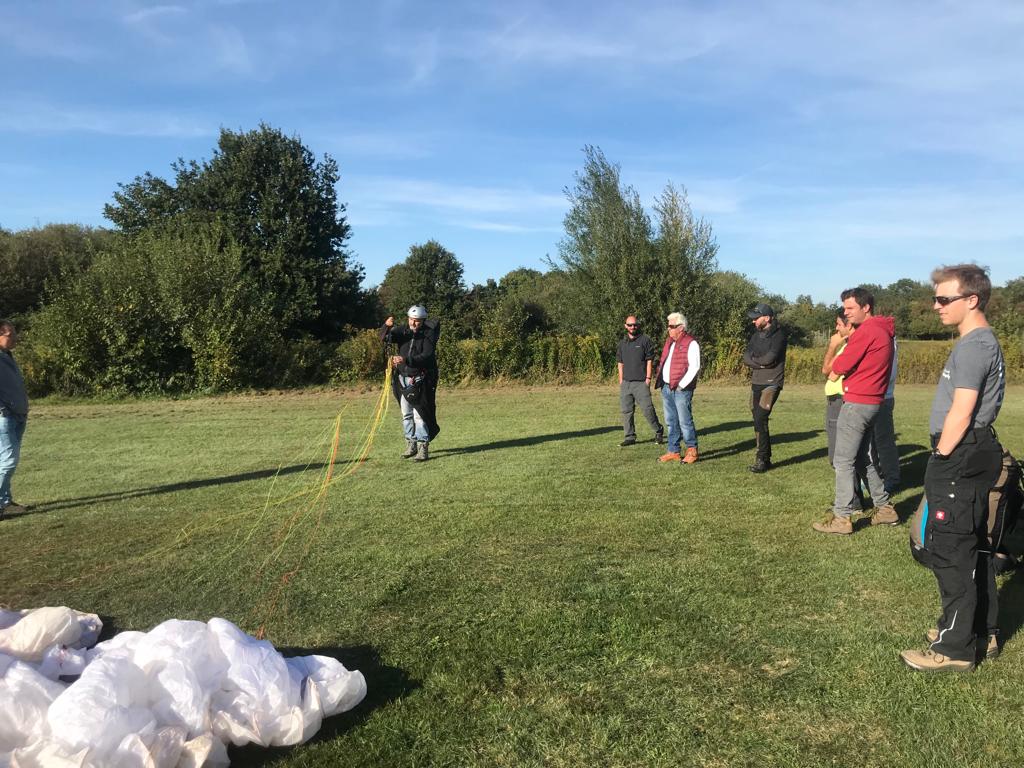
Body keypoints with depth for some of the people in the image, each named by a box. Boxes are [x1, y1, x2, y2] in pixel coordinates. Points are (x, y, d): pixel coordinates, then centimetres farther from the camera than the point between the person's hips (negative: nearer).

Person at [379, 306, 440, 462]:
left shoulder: (428, 335, -9)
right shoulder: (402, 331, 4)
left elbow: (427, 356, -22)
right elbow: (385, 338, -9)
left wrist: (406, 360, -35)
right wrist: (387, 326, -31)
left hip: (421, 380, -5)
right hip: (403, 379, 5)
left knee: (419, 414, -9)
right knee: (406, 414, 12)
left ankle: (422, 447, -4)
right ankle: (411, 444, 24)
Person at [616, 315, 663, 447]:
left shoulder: (645, 340, -1)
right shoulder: (622, 342, 15)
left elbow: (649, 360, -3)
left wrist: (648, 378, -9)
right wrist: (621, 380, 11)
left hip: (641, 382, -5)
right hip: (626, 383, 5)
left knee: (647, 409, -7)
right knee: (626, 411, 6)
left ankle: (658, 431, 13)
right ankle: (629, 437, 14)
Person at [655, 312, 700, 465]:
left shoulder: (690, 343, -9)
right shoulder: (669, 341, 17)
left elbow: (694, 367, -16)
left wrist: (682, 384, -17)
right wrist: (660, 380, 11)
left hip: (681, 389, -8)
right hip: (666, 388, 8)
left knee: (685, 421, -3)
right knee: (671, 422, 12)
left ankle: (692, 450, 10)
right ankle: (673, 451, 19)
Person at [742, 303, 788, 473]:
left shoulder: (779, 335, -7)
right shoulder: (757, 334, 13)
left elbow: (769, 358, -19)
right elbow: (746, 358, 3)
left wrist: (754, 360, -2)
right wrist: (762, 363, -12)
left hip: (771, 384, -7)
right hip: (756, 383, 7)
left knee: (760, 419, -16)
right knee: (758, 420, 7)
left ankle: (762, 459, -9)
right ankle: (766, 458, 15)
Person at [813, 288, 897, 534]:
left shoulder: (866, 331, -16)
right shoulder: (883, 330, 16)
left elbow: (841, 366, -15)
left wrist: (835, 371, 6)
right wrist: (839, 370, 3)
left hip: (857, 403, -10)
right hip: (872, 403, 10)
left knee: (843, 461, -5)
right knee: (861, 458, 19)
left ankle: (842, 518, -2)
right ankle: (884, 508, 23)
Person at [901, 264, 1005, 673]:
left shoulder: (973, 345, -17)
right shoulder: (983, 341, 15)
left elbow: (961, 413, -21)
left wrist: (941, 458, -12)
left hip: (961, 459, -10)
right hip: (973, 456, 10)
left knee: (950, 551, -4)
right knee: (973, 547, 18)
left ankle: (955, 647, 5)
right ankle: (984, 631, 30)